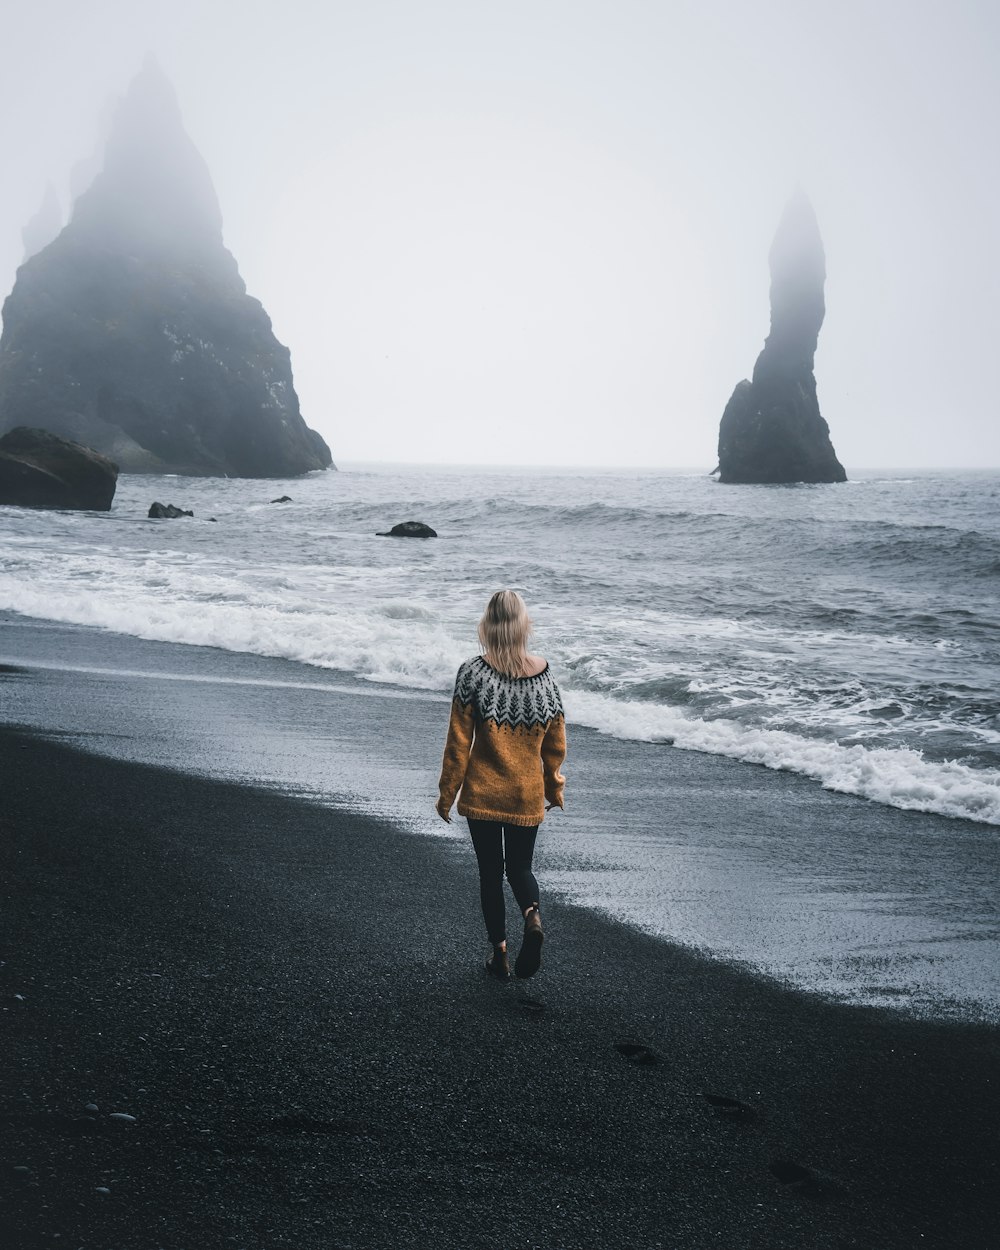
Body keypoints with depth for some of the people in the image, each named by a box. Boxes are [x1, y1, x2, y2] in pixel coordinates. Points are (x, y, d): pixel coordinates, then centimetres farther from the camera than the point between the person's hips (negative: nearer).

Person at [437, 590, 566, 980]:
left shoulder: (473, 673, -13)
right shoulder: (544, 674, -5)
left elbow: (458, 743, -11)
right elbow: (556, 744, 3)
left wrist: (446, 793, 0)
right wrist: (554, 789, 18)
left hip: (482, 794, -2)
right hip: (527, 797, 2)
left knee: (490, 872, 12)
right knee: (520, 867, 18)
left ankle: (500, 954, 16)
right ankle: (533, 916, -10)